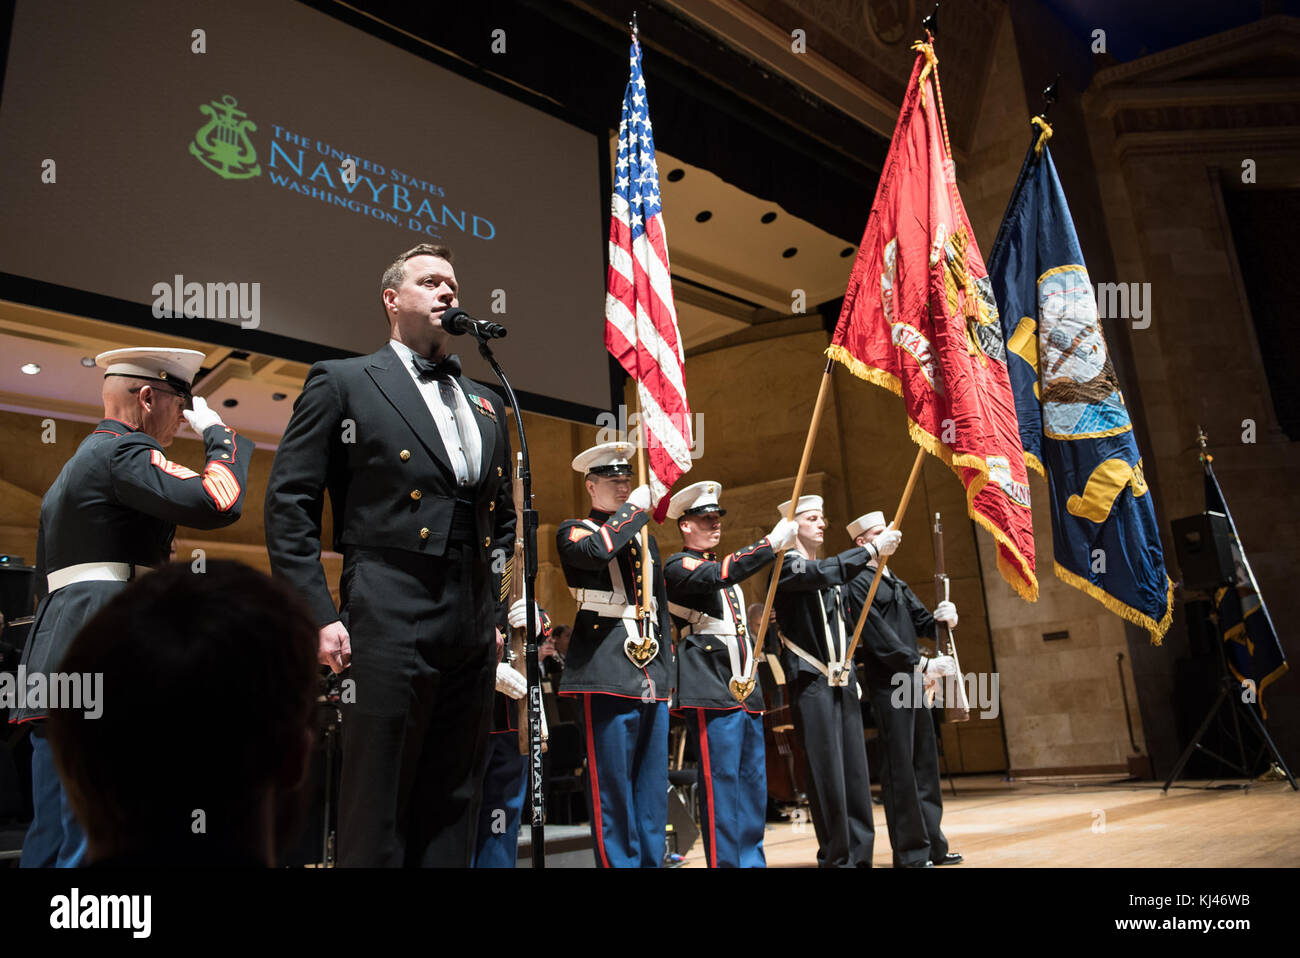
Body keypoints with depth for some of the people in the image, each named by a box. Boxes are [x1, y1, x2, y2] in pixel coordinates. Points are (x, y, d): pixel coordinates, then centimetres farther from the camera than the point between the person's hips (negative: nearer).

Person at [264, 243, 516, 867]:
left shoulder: (486, 405, 18)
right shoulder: (342, 382, 3)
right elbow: (288, 504, -2)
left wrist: (495, 613, 13)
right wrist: (317, 616, -10)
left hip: (473, 634, 5)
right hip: (390, 624, -5)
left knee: (453, 815, 13)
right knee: (377, 818, 3)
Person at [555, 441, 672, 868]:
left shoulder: (645, 538, 23)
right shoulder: (574, 530, 5)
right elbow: (594, 551, -22)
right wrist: (634, 508, -11)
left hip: (652, 675, 7)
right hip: (608, 671, -6)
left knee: (653, 787, 10)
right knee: (612, 785, -5)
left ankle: (652, 860, 19)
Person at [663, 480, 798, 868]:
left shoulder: (726, 574, 24)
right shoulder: (678, 566, -4)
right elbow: (718, 575, -26)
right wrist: (772, 542, -23)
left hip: (744, 690, 9)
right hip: (711, 691, -9)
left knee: (753, 783, 11)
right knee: (720, 781, -8)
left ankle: (752, 859, 20)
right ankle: (723, 861, -1)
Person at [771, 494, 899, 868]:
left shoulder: (833, 574, 20)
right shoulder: (785, 565, -4)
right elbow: (820, 574, -25)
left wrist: (852, 674, 17)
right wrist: (872, 548, -25)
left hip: (843, 683, 7)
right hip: (812, 683, -7)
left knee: (855, 771, 5)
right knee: (826, 772, -6)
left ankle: (859, 855, 12)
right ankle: (836, 857, 2)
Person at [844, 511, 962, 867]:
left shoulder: (895, 582, 20)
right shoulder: (858, 583, -9)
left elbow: (920, 622, 17)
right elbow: (880, 637, -17)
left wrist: (941, 616, -5)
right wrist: (923, 663, -19)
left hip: (914, 682, 9)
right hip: (888, 685, -9)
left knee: (926, 764, 13)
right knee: (901, 768, -3)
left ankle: (932, 843, 23)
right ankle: (910, 852, 6)